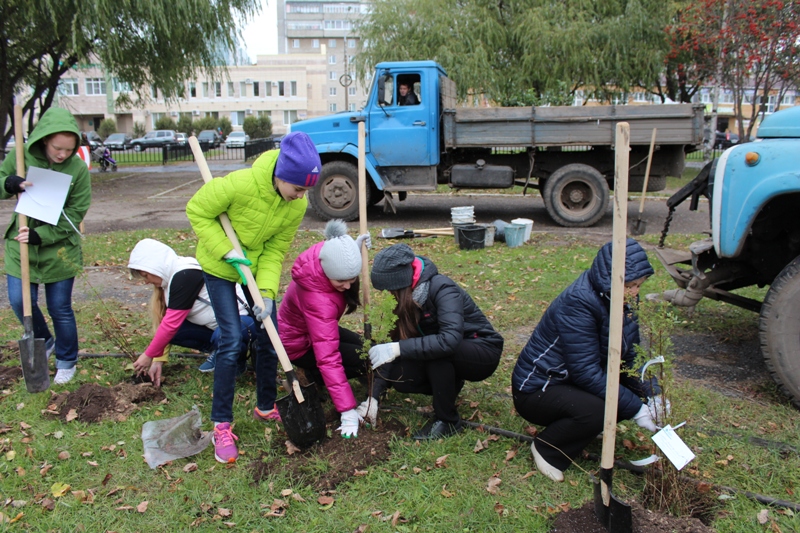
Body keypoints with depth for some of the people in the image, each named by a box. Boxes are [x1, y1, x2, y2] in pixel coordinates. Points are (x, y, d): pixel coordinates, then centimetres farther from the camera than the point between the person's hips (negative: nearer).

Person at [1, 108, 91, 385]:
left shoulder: (78, 169, -14)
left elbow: (75, 214, -13)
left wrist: (41, 235, -23)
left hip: (59, 249, -2)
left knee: (60, 309, 6)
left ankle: (66, 362, 26)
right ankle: (44, 342, 34)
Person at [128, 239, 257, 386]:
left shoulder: (185, 276, -22)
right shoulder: (173, 277, 7)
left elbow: (171, 324, -21)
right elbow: (167, 323, 6)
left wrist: (149, 355, -11)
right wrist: (158, 360, 0)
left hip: (245, 319, -9)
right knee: (172, 333, -8)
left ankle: (240, 356, -6)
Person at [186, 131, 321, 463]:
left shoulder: (297, 205, -18)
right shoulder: (240, 184, -33)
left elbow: (275, 251, -12)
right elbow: (197, 211, -19)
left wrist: (266, 291, -23)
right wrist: (225, 250, -26)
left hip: (257, 266, 5)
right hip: (219, 267, -5)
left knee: (269, 338, 5)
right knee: (231, 341, -12)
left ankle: (266, 407, 27)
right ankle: (221, 424, 2)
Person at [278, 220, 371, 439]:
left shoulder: (328, 255, -23)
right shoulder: (318, 299, -42)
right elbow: (328, 358, -43)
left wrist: (356, 247, -20)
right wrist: (348, 411, -43)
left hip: (315, 329, 8)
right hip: (299, 344, -8)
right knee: (367, 361, -18)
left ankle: (315, 372, 11)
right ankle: (316, 376, -2)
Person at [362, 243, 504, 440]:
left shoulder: (442, 289, -28)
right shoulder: (407, 299, -8)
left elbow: (449, 340, -43)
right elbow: (393, 342, -7)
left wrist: (399, 349, -43)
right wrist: (373, 397, -12)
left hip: (483, 353, -6)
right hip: (452, 358, 6)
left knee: (436, 349, -35)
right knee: (399, 377, -17)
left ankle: (448, 420, -17)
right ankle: (449, 385, 11)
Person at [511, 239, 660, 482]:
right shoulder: (578, 303, -28)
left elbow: (629, 356, 3)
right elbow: (586, 372, -29)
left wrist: (651, 392, -13)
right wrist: (635, 409, -26)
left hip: (571, 382, 8)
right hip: (536, 390, -8)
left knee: (638, 394, -8)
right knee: (594, 410, -33)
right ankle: (547, 449, -5)